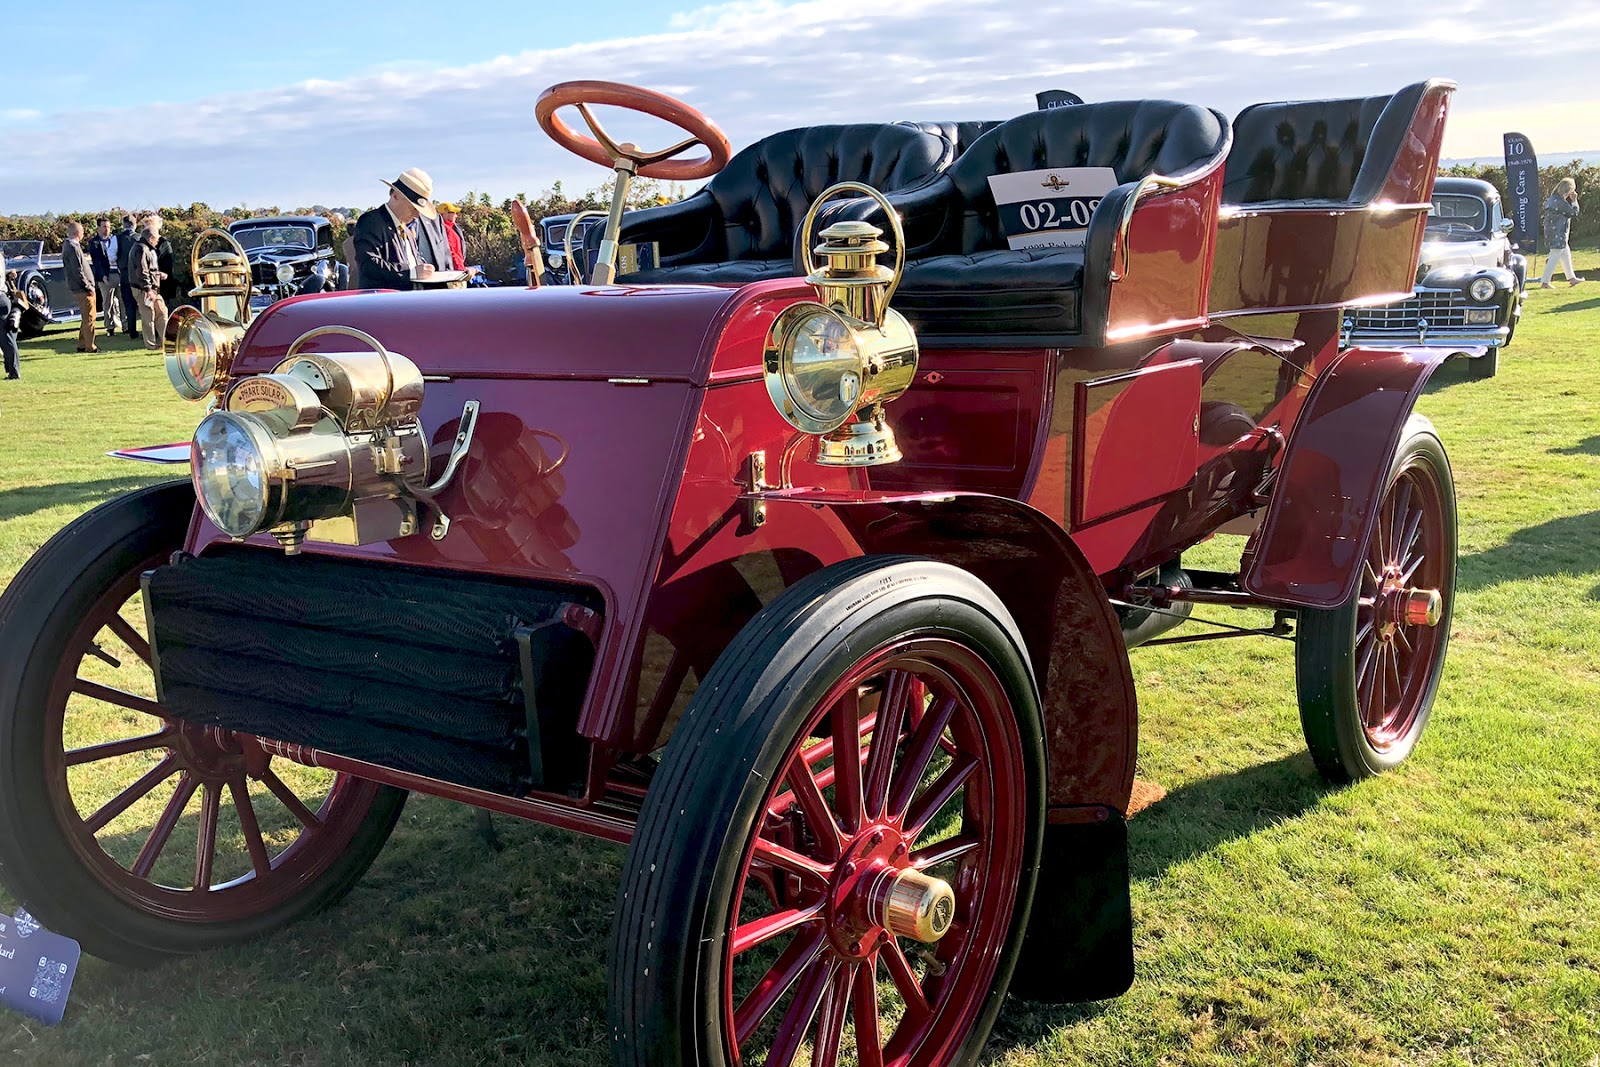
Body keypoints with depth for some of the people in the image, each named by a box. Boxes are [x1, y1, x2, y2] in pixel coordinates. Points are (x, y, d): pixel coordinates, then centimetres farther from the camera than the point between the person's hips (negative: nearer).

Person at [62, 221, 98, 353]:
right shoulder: (73, 248, -18)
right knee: (89, 318, -5)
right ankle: (90, 347, -1)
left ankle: (82, 345, 21)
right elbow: (78, 272, -21)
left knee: (87, 317, 17)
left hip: (78, 289, 10)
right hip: (83, 289, -10)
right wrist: (88, 287, -15)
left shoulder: (68, 246, 14)